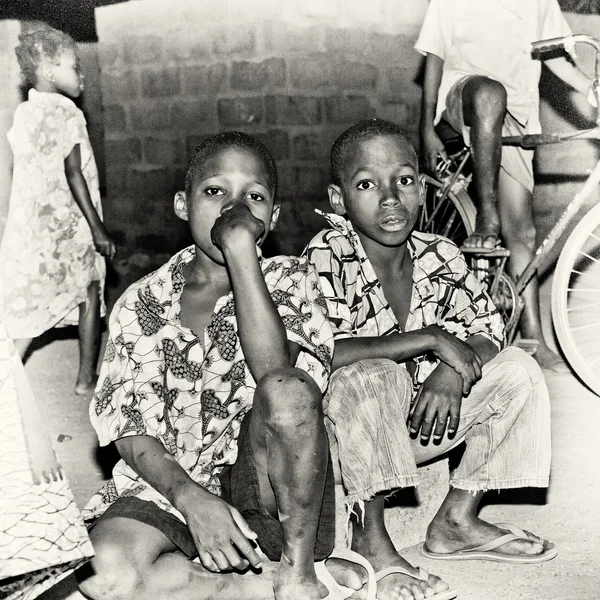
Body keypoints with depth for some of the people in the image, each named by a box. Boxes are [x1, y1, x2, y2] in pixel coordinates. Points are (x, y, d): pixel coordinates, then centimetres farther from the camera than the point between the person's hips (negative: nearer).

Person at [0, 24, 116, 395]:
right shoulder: (68, 115, -12)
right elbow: (74, 174, -16)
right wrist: (98, 228, -14)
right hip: (69, 229, -6)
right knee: (90, 293, 12)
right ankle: (87, 378, 18)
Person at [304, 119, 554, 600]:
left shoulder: (440, 257, -4)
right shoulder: (328, 258, -21)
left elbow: (488, 328, 2)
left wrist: (455, 371, -22)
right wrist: (430, 339, -30)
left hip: (413, 425, 6)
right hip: (341, 433, -6)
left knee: (519, 371, -5)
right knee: (369, 377, -37)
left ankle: (457, 520, 3)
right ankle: (370, 539, -20)